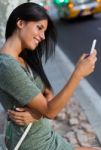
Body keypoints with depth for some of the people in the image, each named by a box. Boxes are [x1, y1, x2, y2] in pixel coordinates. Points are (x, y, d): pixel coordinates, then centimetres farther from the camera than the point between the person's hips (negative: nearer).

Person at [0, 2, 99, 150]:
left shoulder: (24, 59, 3)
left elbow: (49, 96, 2)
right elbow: (50, 111, -24)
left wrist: (37, 113, -19)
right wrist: (79, 73, -27)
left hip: (40, 135, 8)